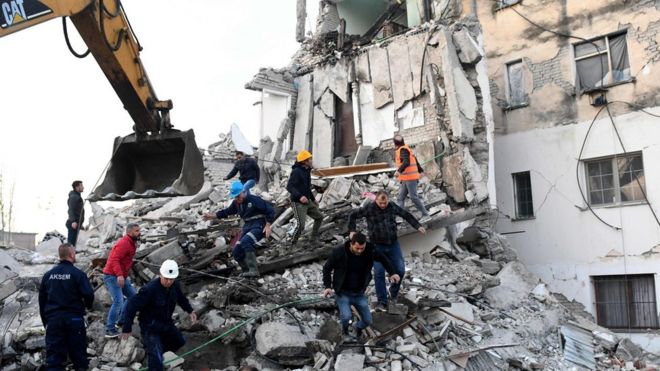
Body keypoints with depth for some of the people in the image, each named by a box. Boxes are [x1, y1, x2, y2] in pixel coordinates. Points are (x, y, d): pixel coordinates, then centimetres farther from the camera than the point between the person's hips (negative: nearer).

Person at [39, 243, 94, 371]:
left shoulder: (48, 275, 6)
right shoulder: (78, 274, -8)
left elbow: (42, 299, 11)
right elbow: (89, 294, -15)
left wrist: (45, 320, 21)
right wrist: (88, 305, 9)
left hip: (53, 318, 3)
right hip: (74, 318, -3)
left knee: (54, 355, 6)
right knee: (78, 353, 7)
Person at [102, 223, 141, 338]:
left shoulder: (131, 244, 13)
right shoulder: (123, 243, -18)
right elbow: (114, 260, -27)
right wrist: (119, 275, -37)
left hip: (121, 276, 10)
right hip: (112, 276, -10)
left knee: (133, 295, 12)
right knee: (118, 301, -16)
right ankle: (110, 330, -10)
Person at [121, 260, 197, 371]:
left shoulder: (174, 285, -9)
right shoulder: (150, 289, -31)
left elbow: (181, 298, 14)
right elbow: (131, 306, -27)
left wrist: (190, 310, 1)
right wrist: (127, 328, -24)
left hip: (166, 324, 8)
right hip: (150, 327, -8)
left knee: (181, 344, 22)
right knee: (156, 359, -15)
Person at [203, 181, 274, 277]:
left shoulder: (254, 200, -16)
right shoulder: (236, 203, 7)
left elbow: (270, 210, -14)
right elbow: (227, 212, 22)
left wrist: (268, 226, -18)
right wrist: (212, 216, 17)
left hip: (259, 227, -8)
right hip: (247, 227, 8)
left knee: (245, 242, -33)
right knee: (236, 252, 1)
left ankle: (253, 270, -32)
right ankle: (247, 272, 15)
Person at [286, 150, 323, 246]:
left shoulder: (307, 171, 12)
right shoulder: (296, 172, -17)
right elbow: (289, 186, -26)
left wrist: (313, 199, 27)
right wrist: (299, 196, -37)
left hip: (307, 202, 10)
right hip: (298, 203, -10)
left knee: (319, 217, 15)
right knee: (301, 225, -16)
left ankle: (313, 238, 26)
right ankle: (293, 244, 2)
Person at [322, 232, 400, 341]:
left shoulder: (370, 251, -14)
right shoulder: (339, 252, -20)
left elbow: (383, 259, 8)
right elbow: (327, 268, -5)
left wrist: (392, 273, -1)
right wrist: (328, 286, -13)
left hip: (359, 293, 3)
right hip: (343, 293, -3)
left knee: (367, 321, 4)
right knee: (346, 316, -25)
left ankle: (358, 327, 42)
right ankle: (344, 327, 13)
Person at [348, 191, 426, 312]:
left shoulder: (393, 207, -1)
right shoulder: (369, 208, -9)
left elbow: (406, 215, 14)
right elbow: (353, 216, 0)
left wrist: (418, 226, 8)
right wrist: (352, 231, -10)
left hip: (393, 244, 3)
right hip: (377, 246, -3)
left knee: (400, 270, 2)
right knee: (379, 273, -9)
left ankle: (393, 292, 30)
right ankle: (382, 302, 0)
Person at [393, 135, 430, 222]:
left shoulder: (403, 150, -13)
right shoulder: (404, 149, 16)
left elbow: (406, 162, -29)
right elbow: (415, 160, 23)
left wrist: (399, 171, -38)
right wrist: (420, 171, 31)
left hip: (410, 178, -10)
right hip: (405, 179, 10)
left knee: (414, 197, -8)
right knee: (400, 198, 5)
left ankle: (425, 215, -1)